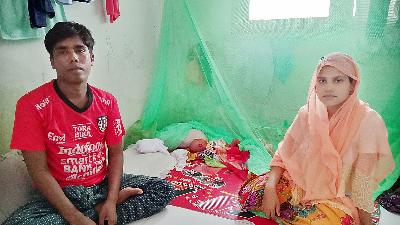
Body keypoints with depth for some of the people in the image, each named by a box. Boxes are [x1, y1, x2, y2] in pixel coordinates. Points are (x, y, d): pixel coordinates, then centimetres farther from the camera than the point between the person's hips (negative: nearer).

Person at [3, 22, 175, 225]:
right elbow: (39, 171, -14)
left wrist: (111, 200, -13)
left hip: (103, 184, 2)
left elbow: (115, 153, 1)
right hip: (61, 193, -2)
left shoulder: (107, 102, -3)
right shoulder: (32, 105, -14)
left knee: (164, 190, -9)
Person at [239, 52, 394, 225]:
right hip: (301, 184, 3)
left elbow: (363, 181, -18)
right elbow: (283, 154, -3)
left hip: (339, 197, -3)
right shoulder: (307, 113, -8)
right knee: (250, 192, -12)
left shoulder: (368, 120, -20)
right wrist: (270, 188, -16)